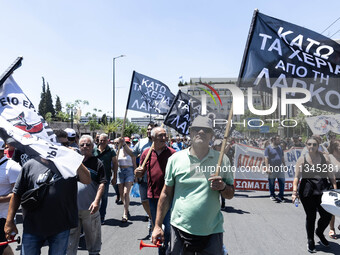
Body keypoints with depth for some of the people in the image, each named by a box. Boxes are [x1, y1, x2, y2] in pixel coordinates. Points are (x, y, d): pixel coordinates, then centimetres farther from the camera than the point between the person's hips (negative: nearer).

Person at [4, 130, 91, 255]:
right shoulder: (31, 165, -3)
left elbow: (87, 180, -13)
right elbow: (17, 194, 2)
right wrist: (9, 221, 0)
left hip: (61, 228, 0)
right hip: (32, 227, 0)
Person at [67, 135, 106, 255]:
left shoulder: (97, 163, 0)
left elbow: (102, 184, -5)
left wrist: (96, 201, -16)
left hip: (89, 208, -2)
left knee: (92, 234, 12)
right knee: (71, 235, 11)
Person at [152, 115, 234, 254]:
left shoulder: (222, 159, 2)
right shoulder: (175, 159, -1)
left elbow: (230, 195, 9)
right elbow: (166, 194, 4)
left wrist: (223, 187, -14)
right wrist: (158, 226, 3)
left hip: (212, 232, 1)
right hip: (180, 230, 0)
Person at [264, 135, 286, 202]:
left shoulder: (280, 147, 14)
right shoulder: (268, 148, -3)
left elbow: (282, 157, 21)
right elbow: (266, 158, -8)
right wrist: (267, 168, -15)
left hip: (280, 168, 5)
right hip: (272, 168, -4)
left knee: (282, 182, 1)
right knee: (271, 183, 5)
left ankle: (281, 196, 11)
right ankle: (272, 195, 20)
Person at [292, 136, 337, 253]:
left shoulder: (324, 158, 5)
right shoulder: (302, 159, -1)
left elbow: (331, 175, 6)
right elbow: (297, 177, -5)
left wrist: (335, 189, -4)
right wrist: (294, 191, -14)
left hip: (322, 190, 2)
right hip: (307, 191, -2)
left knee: (327, 215, 1)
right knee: (310, 216, 5)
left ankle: (319, 232, 35)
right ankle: (310, 241, 26)